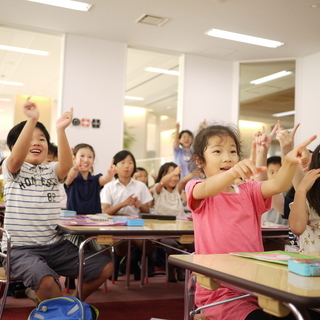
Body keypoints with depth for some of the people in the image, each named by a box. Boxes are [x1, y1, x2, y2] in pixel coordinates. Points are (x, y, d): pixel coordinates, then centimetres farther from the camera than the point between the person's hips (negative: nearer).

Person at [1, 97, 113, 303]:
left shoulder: (51, 171, 8)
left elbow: (67, 164, -16)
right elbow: (17, 157, -25)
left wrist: (60, 130, -30)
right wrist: (32, 120, -35)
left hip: (55, 245, 5)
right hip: (20, 248, -5)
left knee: (105, 267, -2)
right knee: (46, 281, -35)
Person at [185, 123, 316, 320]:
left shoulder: (249, 192, 12)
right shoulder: (196, 189, 0)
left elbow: (278, 186, -8)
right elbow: (207, 189, -25)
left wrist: (290, 162, -29)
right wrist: (233, 172, -46)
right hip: (218, 290, -4)